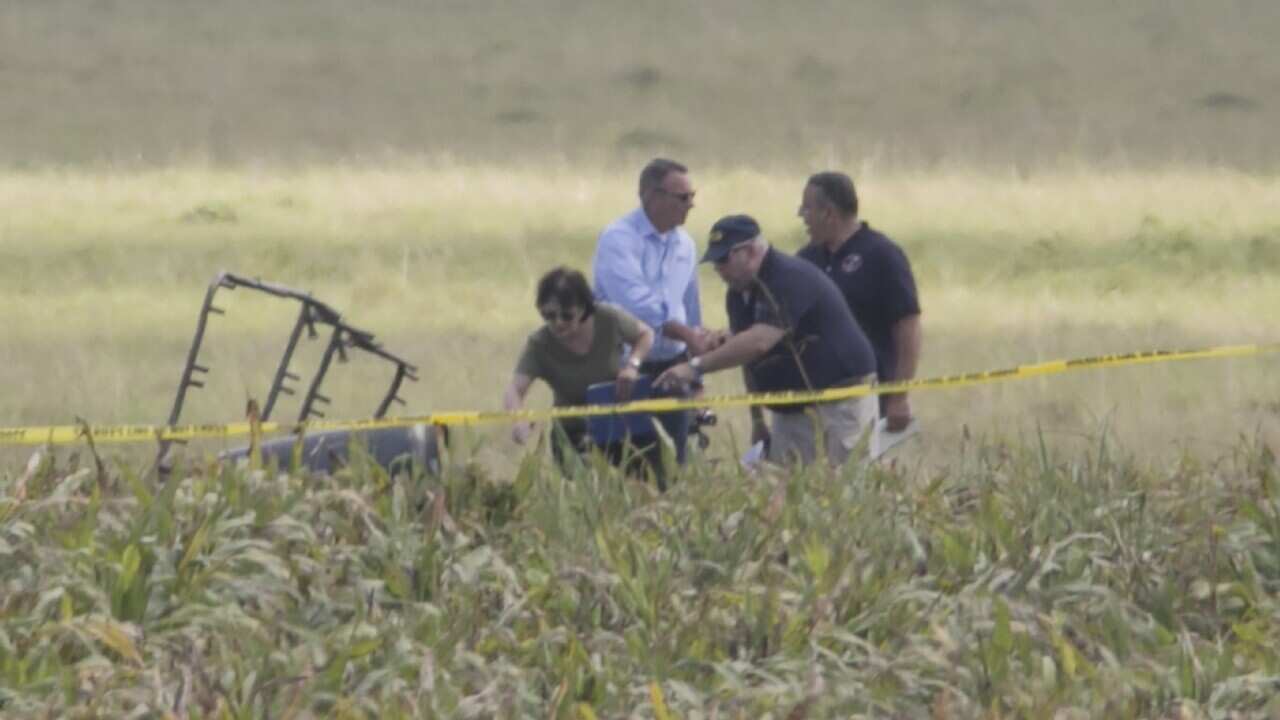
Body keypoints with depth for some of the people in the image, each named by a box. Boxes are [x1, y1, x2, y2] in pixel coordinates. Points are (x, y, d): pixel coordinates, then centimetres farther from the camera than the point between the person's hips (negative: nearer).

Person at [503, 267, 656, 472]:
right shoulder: (540, 345, -22)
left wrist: (633, 364, -19)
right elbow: (514, 390, -33)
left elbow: (645, 335, 2)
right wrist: (519, 421, -55)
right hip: (574, 433, -1)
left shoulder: (608, 319, -17)